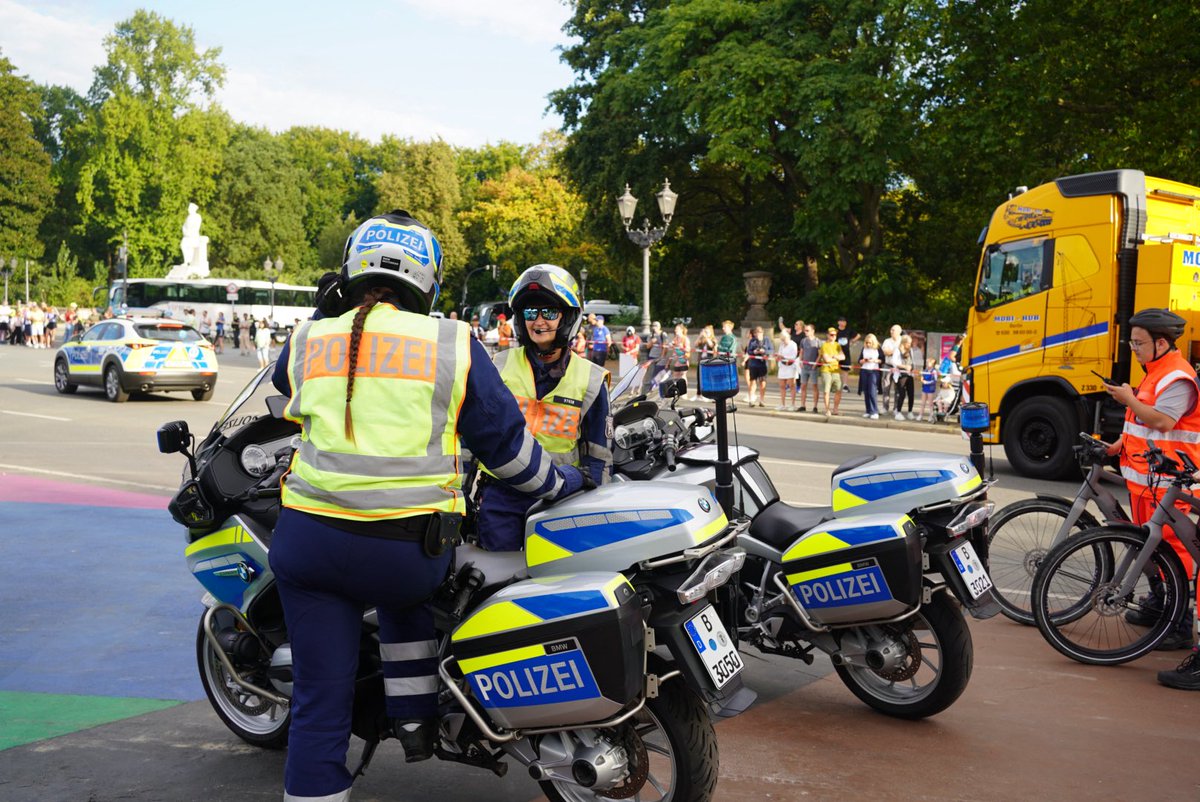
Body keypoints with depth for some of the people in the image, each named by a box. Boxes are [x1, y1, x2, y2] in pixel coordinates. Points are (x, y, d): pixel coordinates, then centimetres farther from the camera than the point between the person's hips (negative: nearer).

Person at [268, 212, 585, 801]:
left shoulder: (307, 342, 9)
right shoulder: (451, 344, 1)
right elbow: (504, 440, 7)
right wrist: (558, 483, 24)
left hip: (309, 539, 1)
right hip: (413, 547, -1)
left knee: (319, 702, 9)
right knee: (403, 594, 34)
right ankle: (415, 721, 31)